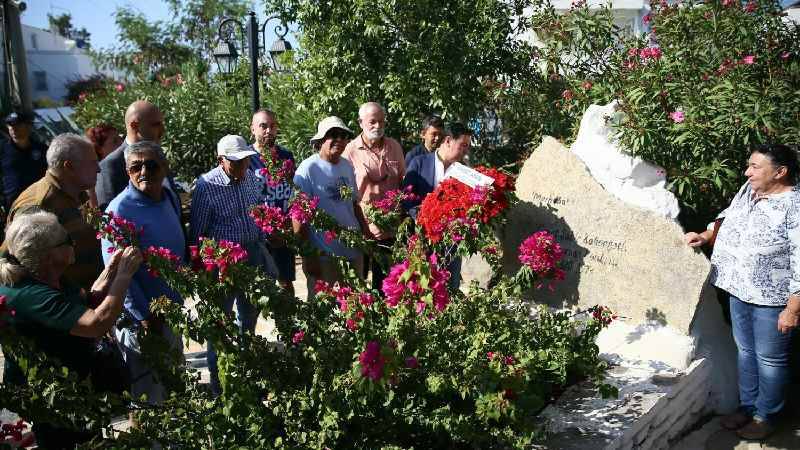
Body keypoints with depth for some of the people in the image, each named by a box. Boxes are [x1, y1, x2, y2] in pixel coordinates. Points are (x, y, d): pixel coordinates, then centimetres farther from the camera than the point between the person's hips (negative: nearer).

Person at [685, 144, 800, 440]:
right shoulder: (748, 190, 2)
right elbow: (728, 218, 20)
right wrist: (705, 235, 3)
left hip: (772, 299, -7)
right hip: (740, 290, 8)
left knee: (769, 359, 10)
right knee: (745, 351, 20)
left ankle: (765, 416, 28)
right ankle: (747, 406, 38)